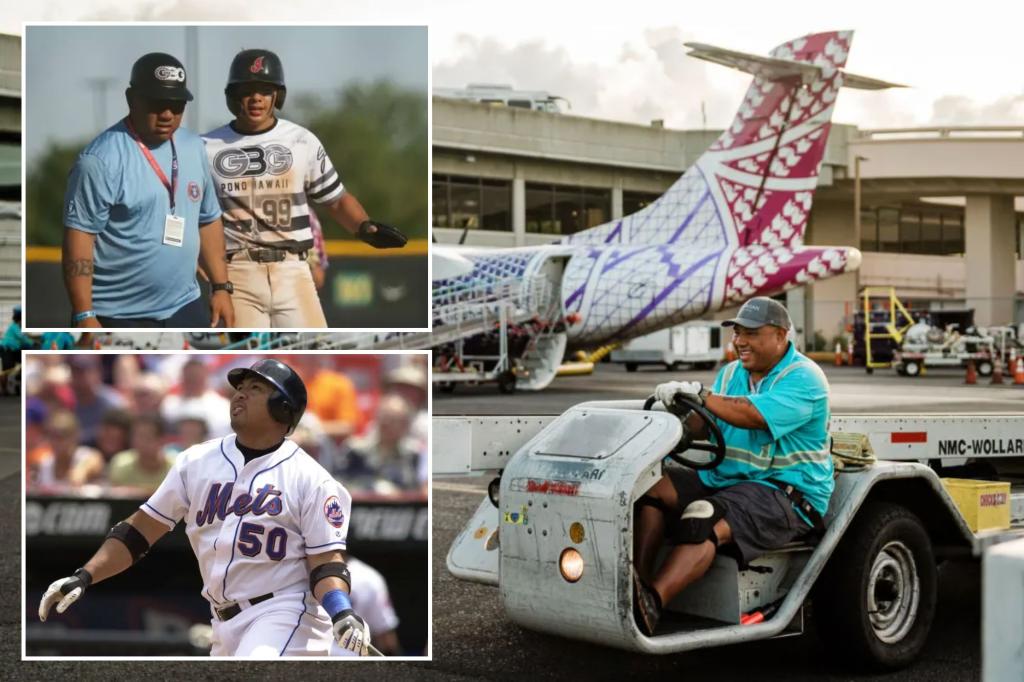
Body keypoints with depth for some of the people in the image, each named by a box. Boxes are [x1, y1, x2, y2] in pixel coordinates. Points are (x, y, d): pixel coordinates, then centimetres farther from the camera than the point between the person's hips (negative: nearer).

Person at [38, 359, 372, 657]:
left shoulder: (309, 478, -7)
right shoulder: (197, 461, 6)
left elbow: (326, 563, -8)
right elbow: (140, 529, 9)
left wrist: (342, 613, -26)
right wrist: (83, 576, 0)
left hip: (286, 614, -6)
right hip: (225, 623, 6)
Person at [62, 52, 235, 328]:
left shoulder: (193, 147, 7)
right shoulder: (101, 159, -15)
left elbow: (208, 220, 16)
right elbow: (80, 236, -17)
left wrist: (220, 286, 10)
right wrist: (84, 315, -21)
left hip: (183, 308, 7)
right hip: (117, 316, -6)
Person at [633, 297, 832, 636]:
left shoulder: (803, 378, -9)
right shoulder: (731, 373, 18)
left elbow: (755, 416, -26)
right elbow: (703, 427, 9)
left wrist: (702, 395, -26)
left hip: (788, 493, -8)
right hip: (722, 479, 8)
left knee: (706, 521, -34)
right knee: (655, 485, -15)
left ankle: (653, 601, -49)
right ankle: (637, 580, -28)